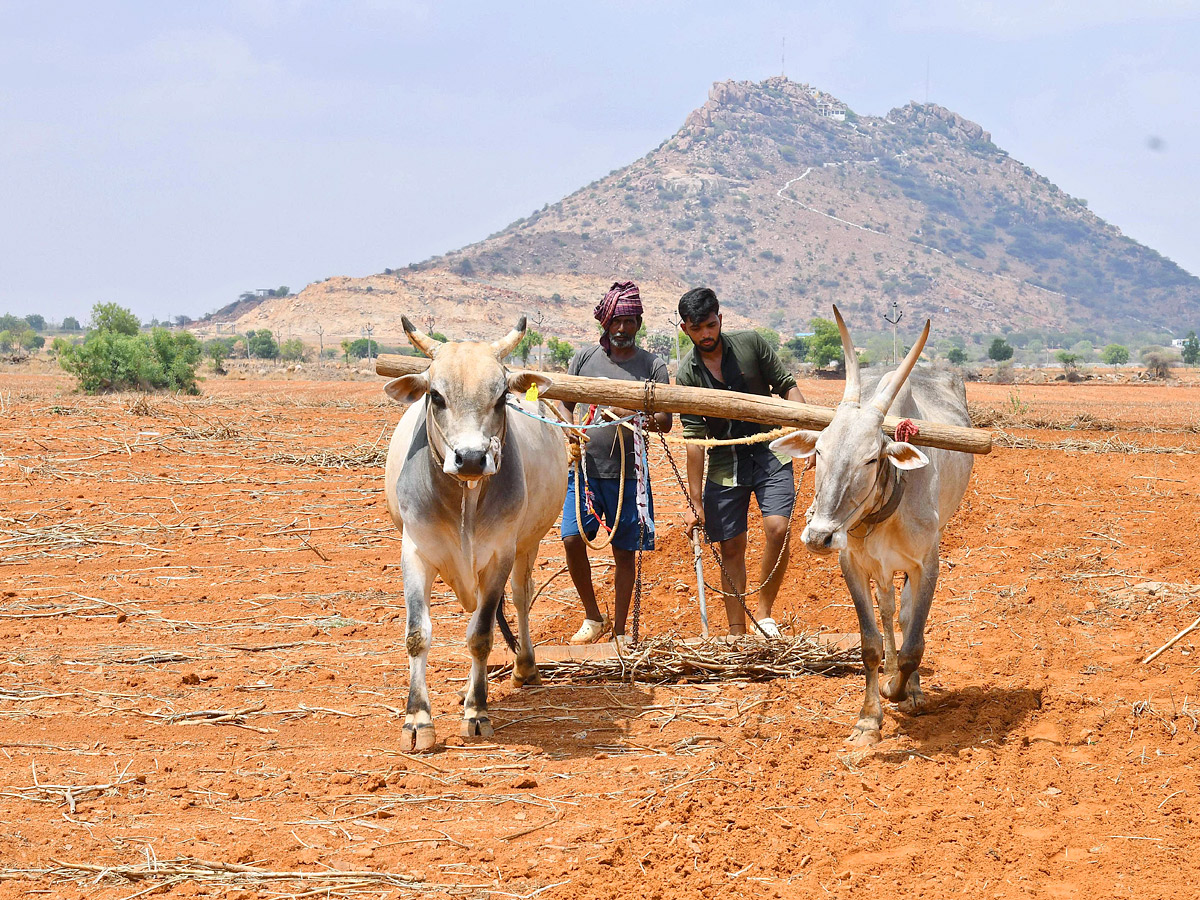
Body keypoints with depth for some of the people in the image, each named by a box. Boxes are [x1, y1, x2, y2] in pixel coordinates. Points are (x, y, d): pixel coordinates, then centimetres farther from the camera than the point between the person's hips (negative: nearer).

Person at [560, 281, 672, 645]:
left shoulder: (652, 366, 4)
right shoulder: (584, 358, 9)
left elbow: (665, 420, -2)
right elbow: (565, 405, 10)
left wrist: (635, 415, -24)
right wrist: (571, 436, -11)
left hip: (628, 472, -1)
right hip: (584, 467, 1)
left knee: (624, 551, 2)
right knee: (572, 538, -12)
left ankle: (619, 631, 15)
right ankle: (593, 617, 8)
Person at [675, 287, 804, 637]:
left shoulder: (751, 344, -5)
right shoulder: (687, 374, -5)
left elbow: (786, 386, 2)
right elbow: (694, 437, -6)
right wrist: (696, 503, -9)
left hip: (770, 453, -1)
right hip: (724, 464, 1)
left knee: (777, 528, -19)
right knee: (731, 548, 3)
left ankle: (765, 612, -2)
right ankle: (736, 634, 12)